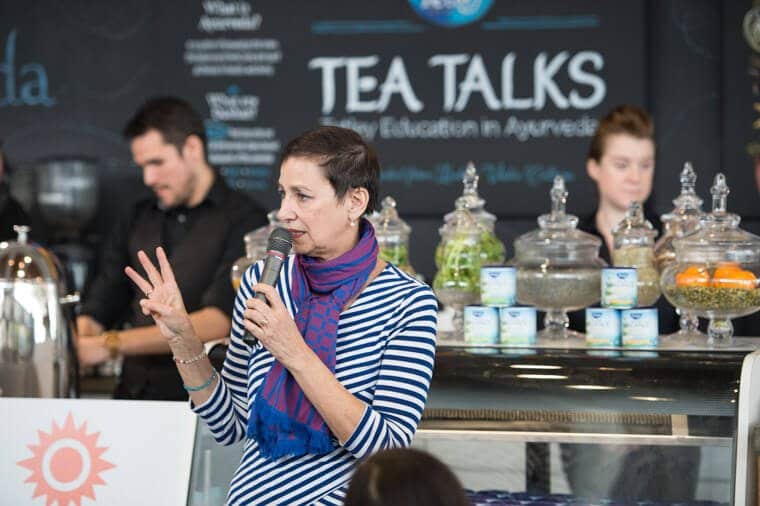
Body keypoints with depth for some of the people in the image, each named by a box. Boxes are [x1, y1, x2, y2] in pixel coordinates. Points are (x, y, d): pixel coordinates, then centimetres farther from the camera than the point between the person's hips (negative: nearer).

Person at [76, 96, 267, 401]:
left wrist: (112, 344, -20)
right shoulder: (137, 221, 17)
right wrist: (73, 347, -9)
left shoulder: (244, 221, -3)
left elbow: (218, 321, -14)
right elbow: (98, 310, 15)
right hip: (132, 398, 5)